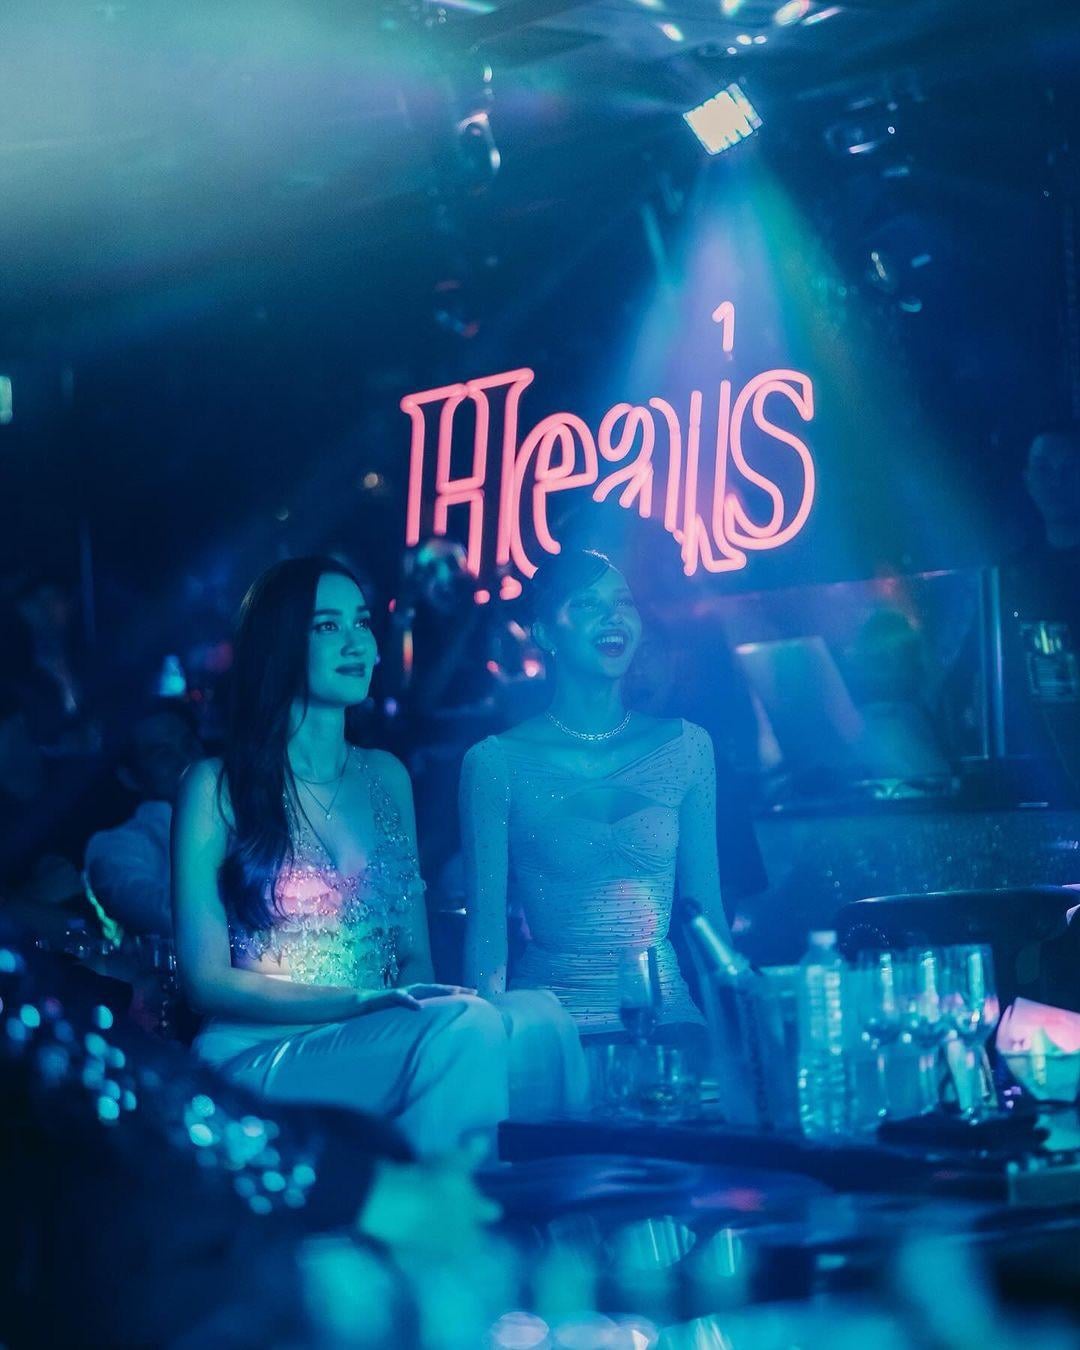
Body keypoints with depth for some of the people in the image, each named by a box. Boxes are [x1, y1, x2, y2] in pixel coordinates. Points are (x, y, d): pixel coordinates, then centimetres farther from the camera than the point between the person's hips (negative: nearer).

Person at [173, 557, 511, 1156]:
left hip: (382, 1045, 5)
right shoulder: (216, 786, 0)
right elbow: (208, 980, -5)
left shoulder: (385, 776, 16)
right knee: (468, 1026, -34)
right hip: (261, 1058, -5)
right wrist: (362, 1002, -16)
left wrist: (426, 1004, -9)